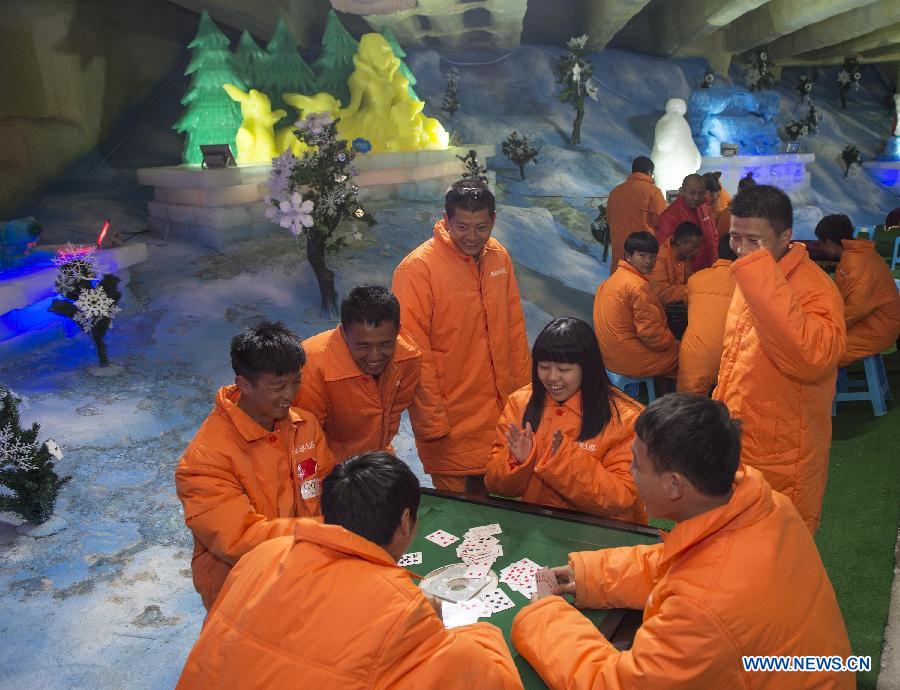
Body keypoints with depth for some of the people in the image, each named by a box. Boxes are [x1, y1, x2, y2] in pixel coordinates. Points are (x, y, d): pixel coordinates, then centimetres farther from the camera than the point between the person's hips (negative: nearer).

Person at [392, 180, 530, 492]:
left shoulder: (499, 257, 3)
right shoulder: (417, 268, -16)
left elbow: (515, 328, 10)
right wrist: (432, 419, -13)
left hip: (502, 412, 5)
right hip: (451, 425, -5)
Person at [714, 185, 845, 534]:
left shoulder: (814, 288, -22)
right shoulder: (747, 281, 5)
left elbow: (814, 356, -43)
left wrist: (760, 279, -41)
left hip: (781, 467, -8)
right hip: (736, 448, 8)